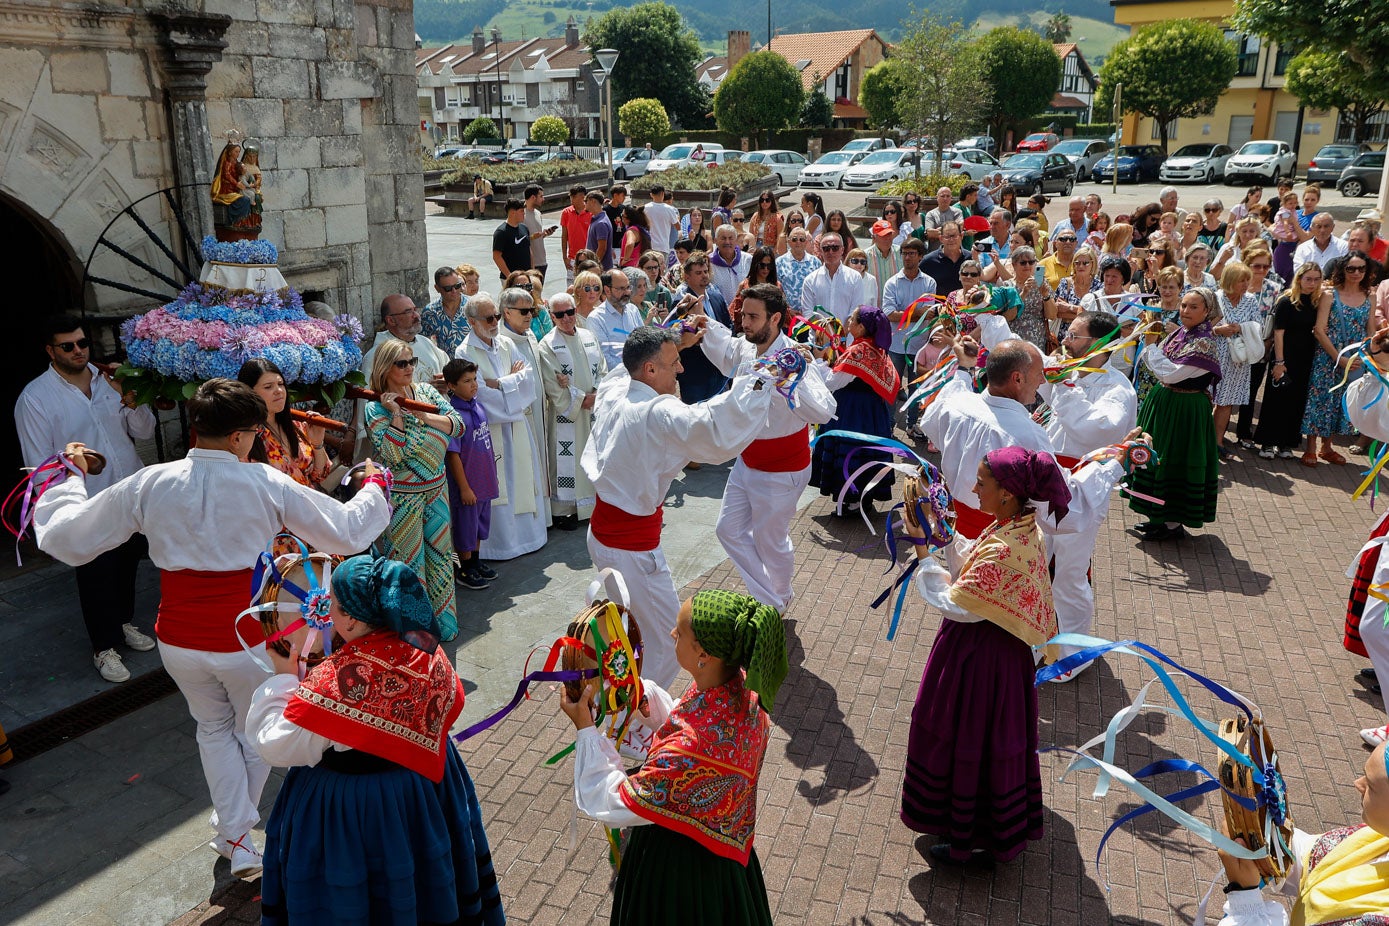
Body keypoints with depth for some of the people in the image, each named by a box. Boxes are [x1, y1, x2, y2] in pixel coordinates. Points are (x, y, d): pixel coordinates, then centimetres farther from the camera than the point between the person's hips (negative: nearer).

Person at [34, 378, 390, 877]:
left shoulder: (149, 485, -11)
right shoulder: (266, 484, -17)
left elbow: (64, 539, -1)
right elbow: (346, 533, -8)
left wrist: (68, 477, 15)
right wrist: (374, 486, 10)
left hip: (179, 642, 3)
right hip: (247, 642, -2)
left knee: (214, 728, 27)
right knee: (254, 733, 25)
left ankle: (237, 840, 26)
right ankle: (236, 824, 46)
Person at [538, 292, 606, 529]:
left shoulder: (589, 337, 8)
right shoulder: (548, 345, -7)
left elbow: (602, 370, 9)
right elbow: (552, 385, -12)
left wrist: (596, 395, -8)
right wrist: (580, 399, -13)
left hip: (593, 410, 5)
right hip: (565, 413, -5)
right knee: (567, 461, -2)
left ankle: (594, 503, 22)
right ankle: (565, 509, 6)